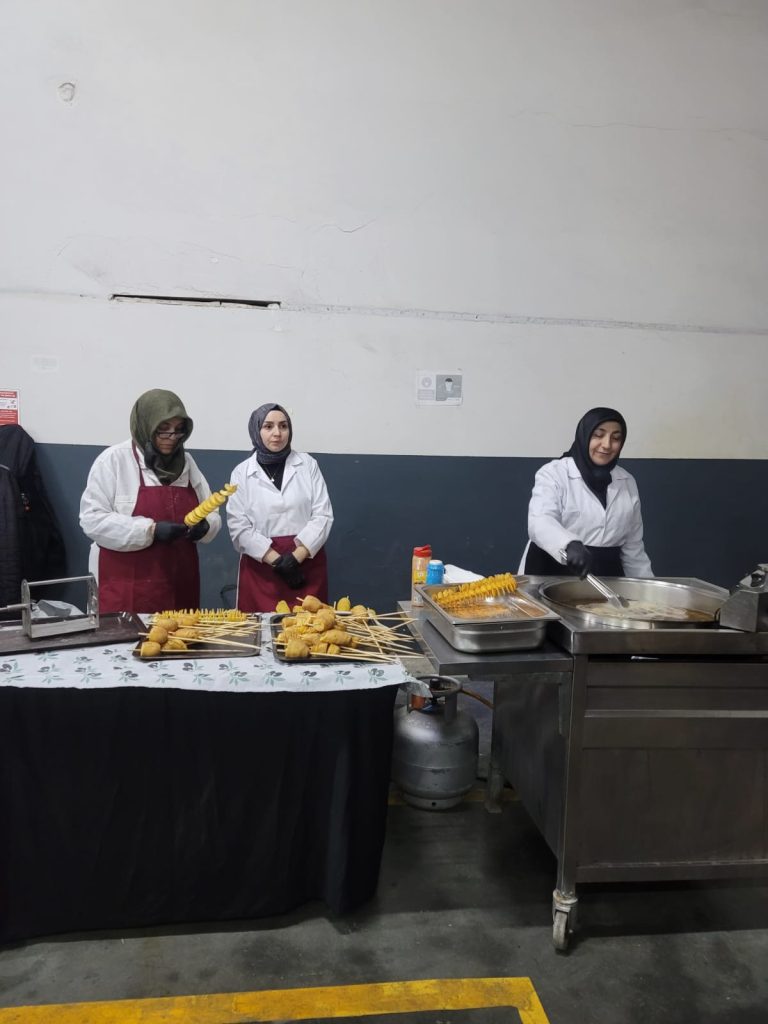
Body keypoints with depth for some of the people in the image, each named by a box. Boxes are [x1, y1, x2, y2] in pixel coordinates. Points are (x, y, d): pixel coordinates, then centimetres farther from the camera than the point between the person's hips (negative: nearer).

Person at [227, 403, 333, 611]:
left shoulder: (307, 464, 5)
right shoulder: (242, 472, 3)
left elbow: (323, 514, -1)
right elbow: (238, 526, -4)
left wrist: (296, 557, -13)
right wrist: (277, 560, -13)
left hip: (307, 562, 1)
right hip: (261, 566, 0)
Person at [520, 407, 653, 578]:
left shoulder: (627, 482, 11)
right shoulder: (554, 473, -4)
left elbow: (633, 545, 16)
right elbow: (540, 522, -22)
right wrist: (569, 544, -40)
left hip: (605, 578, 5)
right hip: (555, 577, -4)